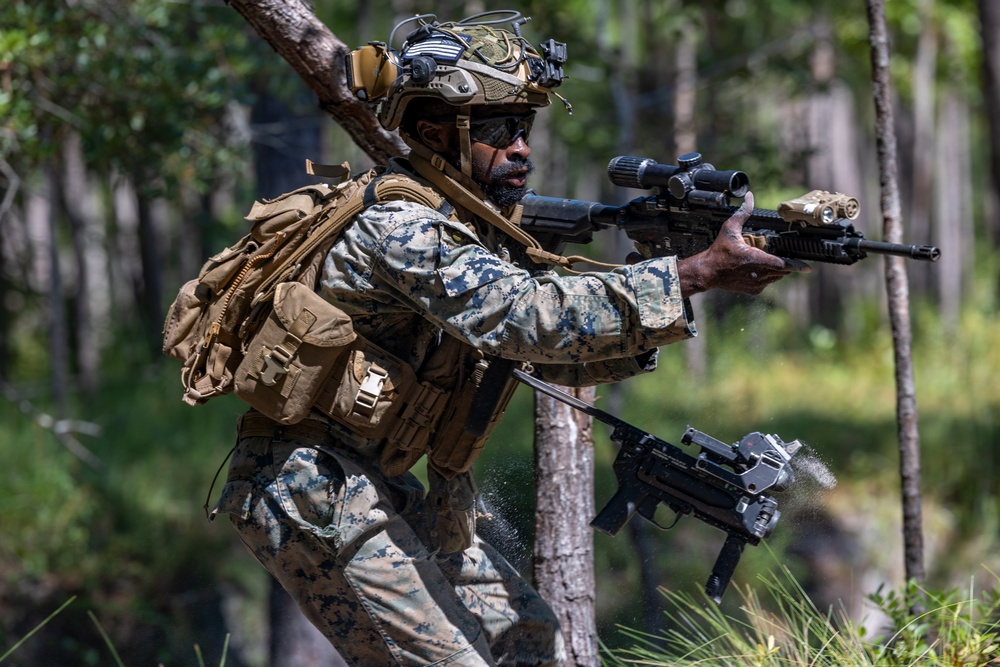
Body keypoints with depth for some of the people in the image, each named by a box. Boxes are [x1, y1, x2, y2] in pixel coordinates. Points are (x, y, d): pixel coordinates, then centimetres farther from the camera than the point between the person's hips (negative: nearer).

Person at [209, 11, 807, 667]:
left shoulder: (481, 229, 8)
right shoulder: (398, 229, -22)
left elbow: (561, 357, 8)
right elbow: (532, 318, -35)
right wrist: (695, 275, -36)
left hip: (378, 489, 10)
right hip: (310, 492, -10)